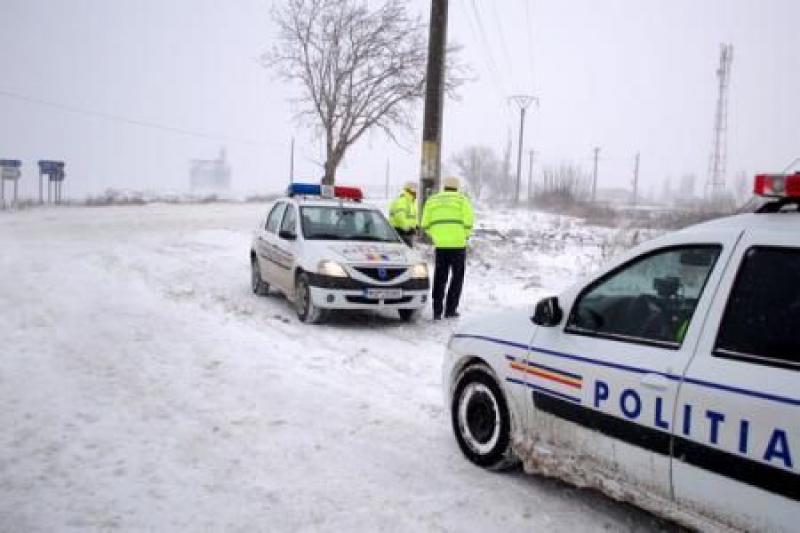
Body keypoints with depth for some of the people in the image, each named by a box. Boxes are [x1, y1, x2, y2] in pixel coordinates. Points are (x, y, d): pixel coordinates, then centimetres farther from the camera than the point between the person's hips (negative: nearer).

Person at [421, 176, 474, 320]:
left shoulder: (432, 200, 12)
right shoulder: (462, 200, 2)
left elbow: (425, 224, 8)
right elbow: (468, 222, -8)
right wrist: (466, 235, 8)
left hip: (440, 244, 3)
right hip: (458, 244, -3)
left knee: (440, 278, 10)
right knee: (457, 277, 9)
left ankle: (437, 312, 7)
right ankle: (450, 310, 6)